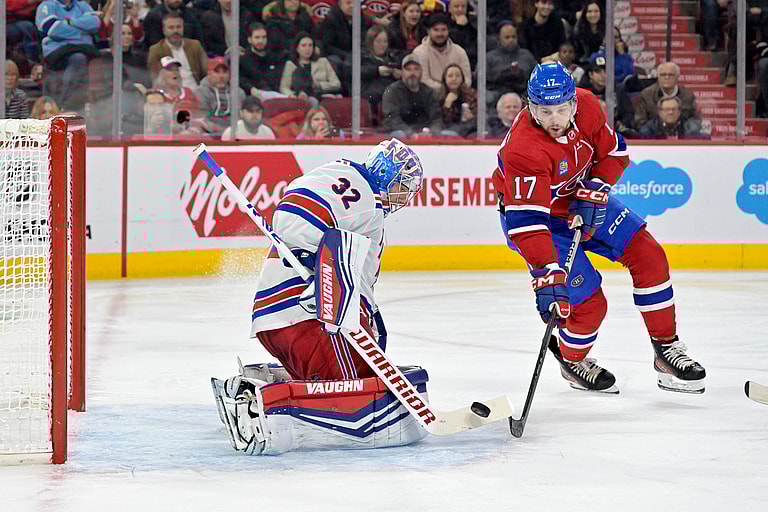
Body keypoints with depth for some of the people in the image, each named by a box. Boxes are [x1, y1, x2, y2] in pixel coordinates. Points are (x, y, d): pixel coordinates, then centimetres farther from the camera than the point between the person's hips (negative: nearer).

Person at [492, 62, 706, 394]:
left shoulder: (586, 106, -19)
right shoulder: (523, 150, -37)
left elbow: (613, 152, -1)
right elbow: (528, 221, -41)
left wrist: (595, 190, -18)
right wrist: (547, 276, -48)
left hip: (583, 201, 6)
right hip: (539, 216, -6)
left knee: (648, 255, -3)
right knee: (588, 302, -11)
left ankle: (666, 348, 11)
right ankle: (572, 362, 22)